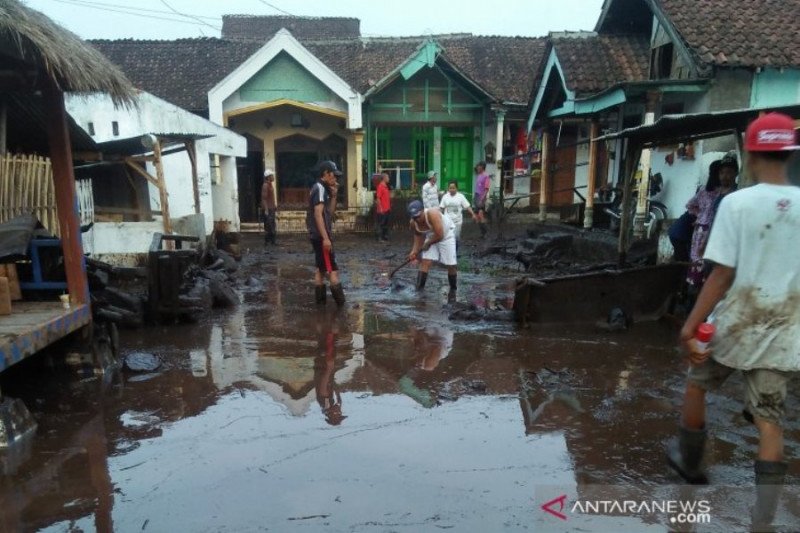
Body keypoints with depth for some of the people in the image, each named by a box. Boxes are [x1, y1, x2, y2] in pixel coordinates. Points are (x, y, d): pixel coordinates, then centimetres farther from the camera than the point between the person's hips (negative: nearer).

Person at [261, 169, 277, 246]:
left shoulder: (270, 184, 14)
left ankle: (271, 241, 19)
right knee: (268, 226, -5)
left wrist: (275, 206, 18)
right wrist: (266, 210, -23)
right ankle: (267, 241, 1)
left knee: (272, 226, 12)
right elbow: (264, 198, -20)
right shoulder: (265, 185, -15)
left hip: (271, 209, 10)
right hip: (267, 209, -10)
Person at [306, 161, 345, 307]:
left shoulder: (322, 188, 17)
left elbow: (329, 212, 20)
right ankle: (340, 301, -7)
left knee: (321, 268, 14)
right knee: (333, 269, -9)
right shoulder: (320, 188, -13)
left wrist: (334, 195, 9)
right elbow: (318, 214, -22)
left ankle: (320, 299, 20)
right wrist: (325, 238, -26)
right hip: (321, 236, -10)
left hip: (318, 236, 10)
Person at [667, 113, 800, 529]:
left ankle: (689, 460, 39)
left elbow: (722, 275, -18)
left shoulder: (737, 202, -14)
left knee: (697, 384, 21)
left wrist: (690, 326, -14)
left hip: (736, 321, -3)